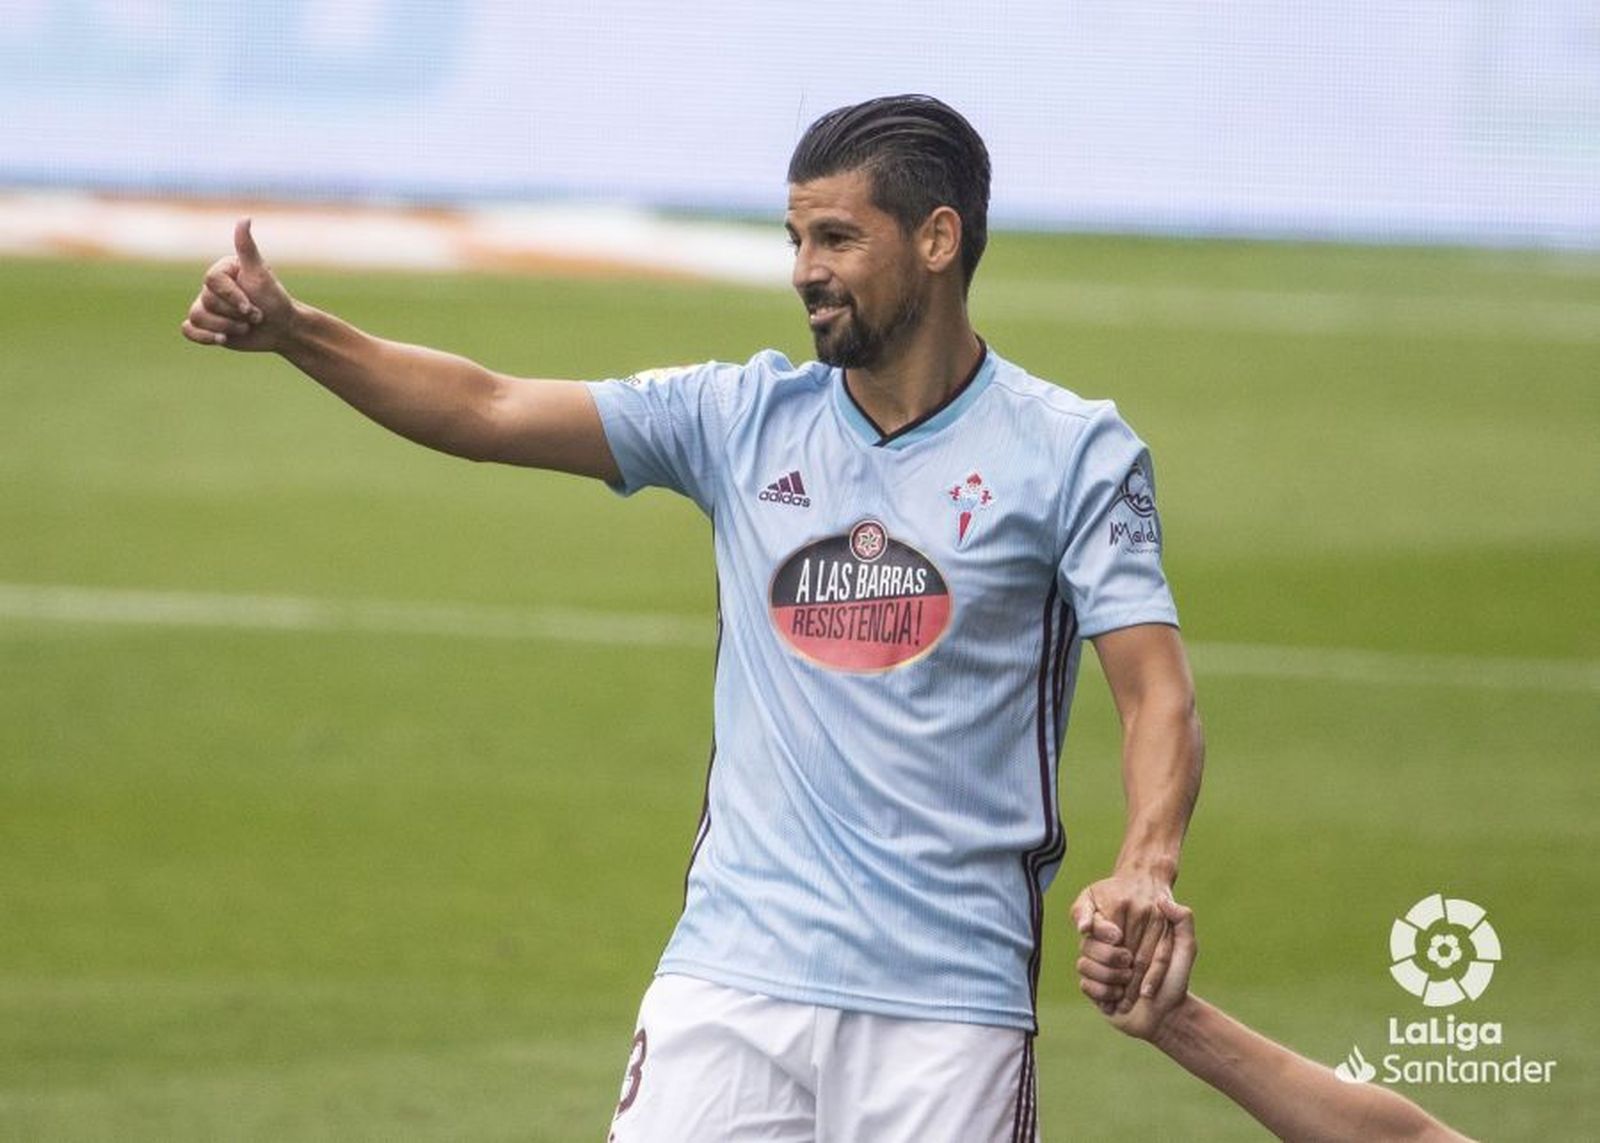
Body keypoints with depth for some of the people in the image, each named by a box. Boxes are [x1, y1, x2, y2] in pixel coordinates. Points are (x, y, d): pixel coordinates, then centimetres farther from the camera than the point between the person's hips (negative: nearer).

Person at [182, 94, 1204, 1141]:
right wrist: (291, 330, -9)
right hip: (734, 974, 2)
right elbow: (491, 410, 4)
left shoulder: (1072, 452, 0)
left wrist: (1146, 867, -25)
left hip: (948, 1003, -2)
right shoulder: (743, 419, 9)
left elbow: (1158, 691, -6)